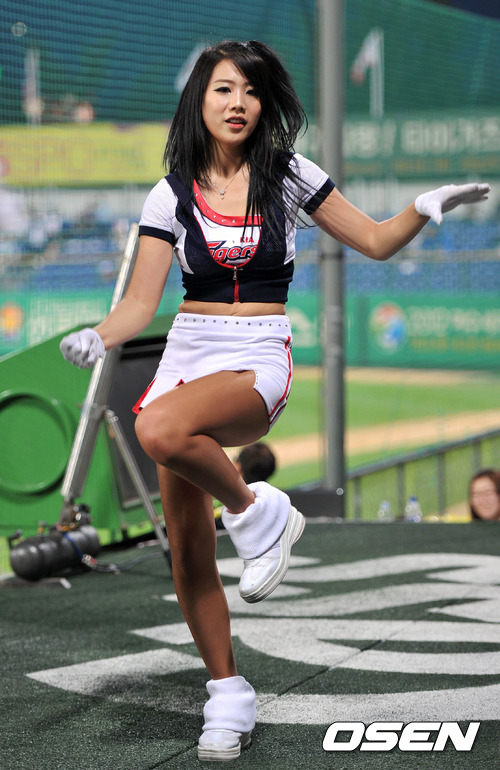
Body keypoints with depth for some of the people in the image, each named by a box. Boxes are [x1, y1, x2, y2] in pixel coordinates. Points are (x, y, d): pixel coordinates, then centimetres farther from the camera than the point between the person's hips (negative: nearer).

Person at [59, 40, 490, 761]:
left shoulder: (290, 175, 3)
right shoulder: (171, 196, 5)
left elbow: (376, 241, 8)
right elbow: (140, 302, 2)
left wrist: (426, 206, -11)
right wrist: (96, 338, -18)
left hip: (258, 363, -3)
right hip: (186, 353, 3)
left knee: (161, 430, -37)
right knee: (187, 550, 2)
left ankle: (257, 512, -12)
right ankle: (229, 695, 16)